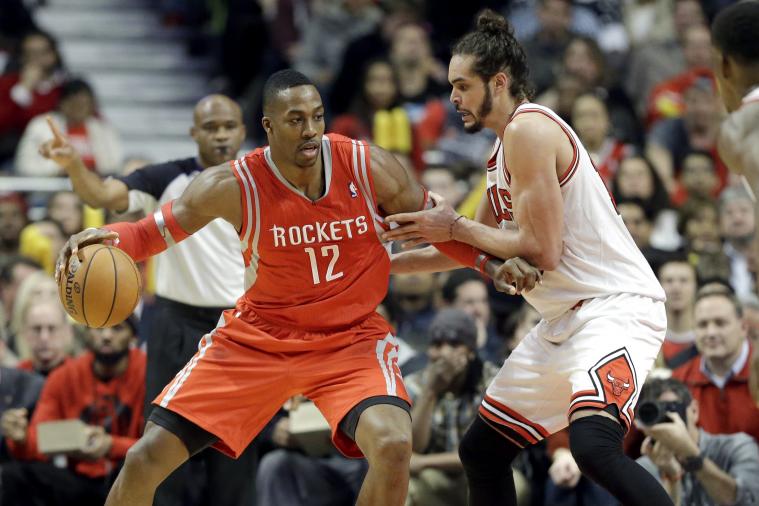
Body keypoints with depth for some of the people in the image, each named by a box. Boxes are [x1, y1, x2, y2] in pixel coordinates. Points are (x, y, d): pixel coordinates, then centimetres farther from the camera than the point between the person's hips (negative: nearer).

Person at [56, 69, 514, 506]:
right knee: (148, 458, -7)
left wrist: (493, 265, -8)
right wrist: (107, 237, -27)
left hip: (351, 337, 0)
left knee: (393, 445, -29)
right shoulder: (233, 187, -17)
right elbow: (154, 232, -6)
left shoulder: (369, 168, -15)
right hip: (257, 337, 0)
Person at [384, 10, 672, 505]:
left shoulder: (528, 129, -14)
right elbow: (474, 250, 29)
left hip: (615, 307, -11)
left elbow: (541, 250, -19)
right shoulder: (506, 149, 17)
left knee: (593, 445, -33)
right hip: (565, 320, 11)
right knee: (481, 451, 14)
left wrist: (454, 228, -8)